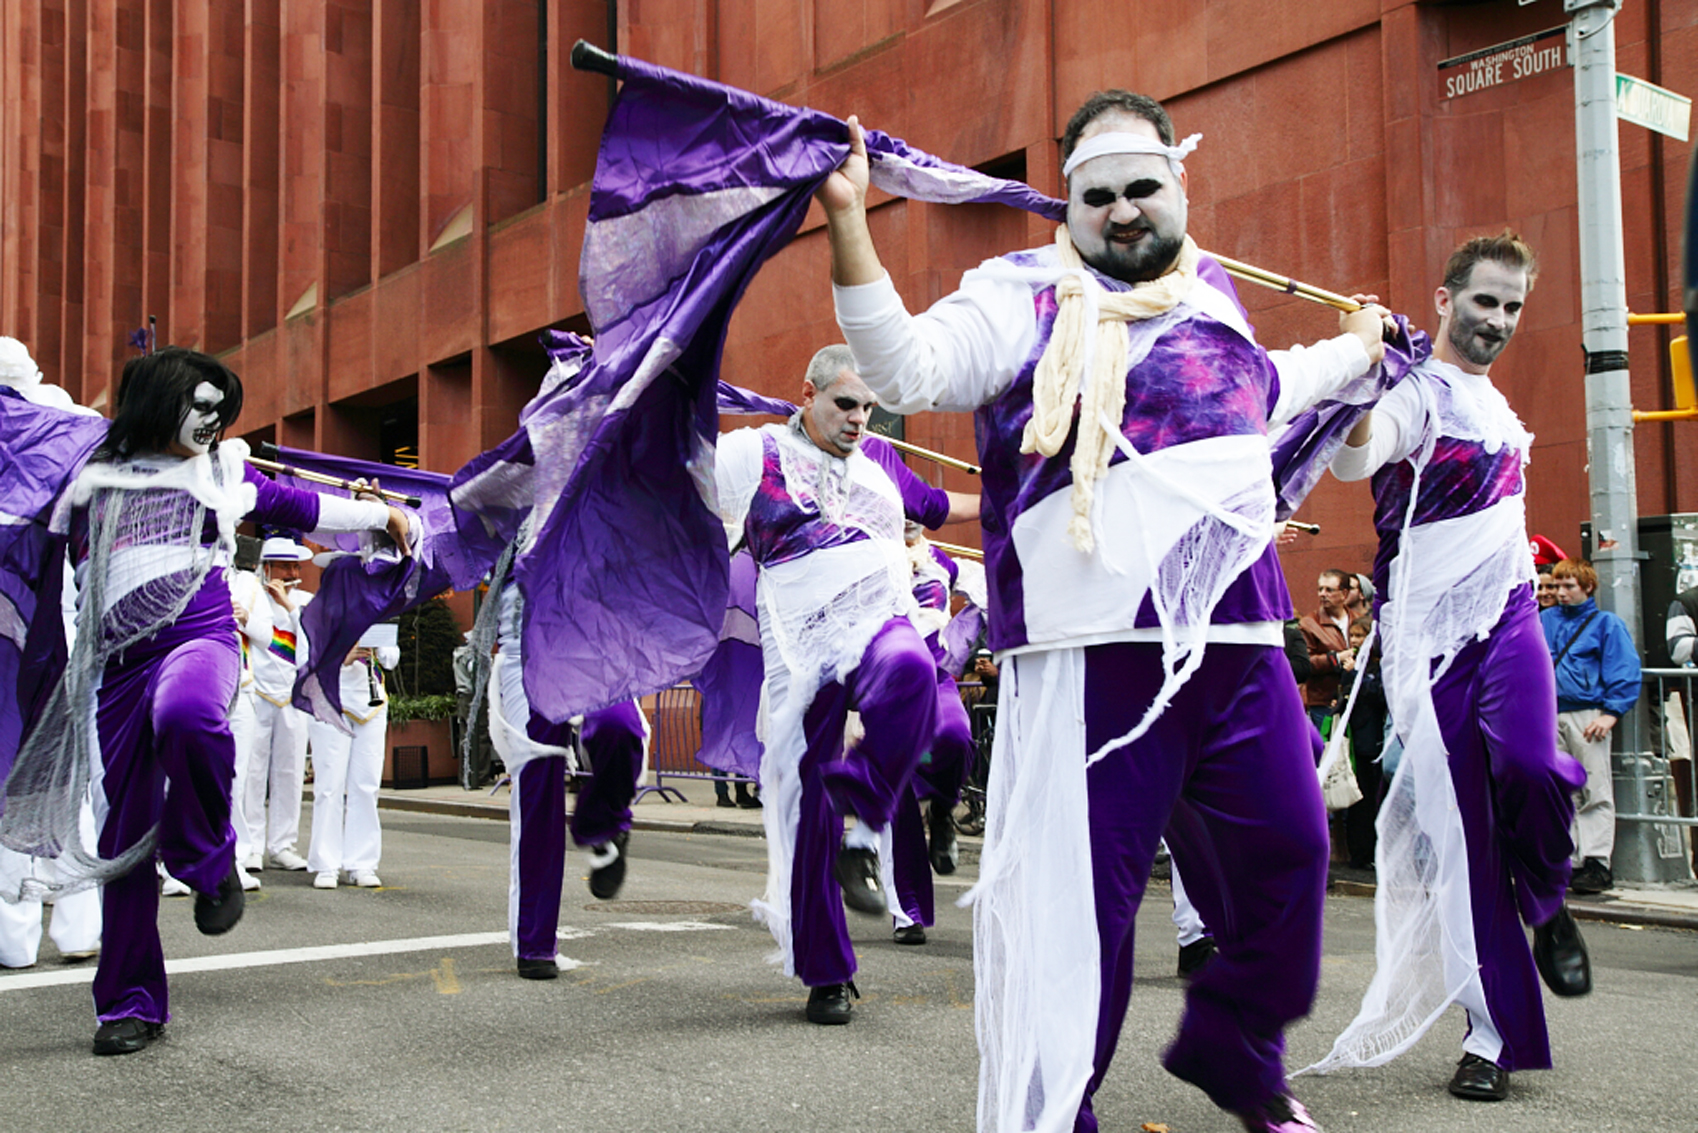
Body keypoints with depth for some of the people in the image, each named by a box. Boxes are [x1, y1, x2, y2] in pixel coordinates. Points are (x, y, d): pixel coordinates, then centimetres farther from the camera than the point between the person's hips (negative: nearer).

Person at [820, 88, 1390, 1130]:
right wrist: (849, 220, -22)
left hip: (1240, 638, 6)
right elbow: (907, 370, -14)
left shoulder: (1215, 297, 19)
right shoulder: (1025, 295, 0)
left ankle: (1232, 1049, 37)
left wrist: (1357, 348, 55)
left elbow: (1266, 396, 40)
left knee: (1288, 850, 12)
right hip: (1097, 646, -6)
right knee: (1079, 886, -5)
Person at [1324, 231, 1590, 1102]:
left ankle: (1545, 902, 7)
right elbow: (1351, 460, -28)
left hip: (1506, 615, 5)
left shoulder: (1496, 403, 17)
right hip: (1427, 632, -4)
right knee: (1454, 830, -3)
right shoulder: (1414, 392, -7)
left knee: (1527, 766, -24)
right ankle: (1493, 1030, 6)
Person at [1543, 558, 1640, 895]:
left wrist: (1611, 712, -11)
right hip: (1549, 717, 5)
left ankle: (1596, 863, -4)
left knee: (1595, 791, -4)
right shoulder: (1544, 621, 16)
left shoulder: (1606, 623, 2)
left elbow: (1625, 672, -4)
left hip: (1587, 716, -5)